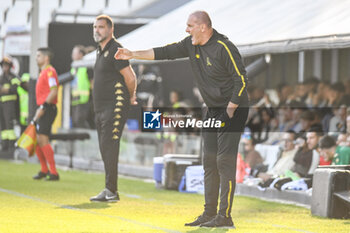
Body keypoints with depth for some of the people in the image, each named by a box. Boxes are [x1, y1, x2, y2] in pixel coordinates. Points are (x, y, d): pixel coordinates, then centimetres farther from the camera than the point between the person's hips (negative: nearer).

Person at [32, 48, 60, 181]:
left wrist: (43, 107, -25)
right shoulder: (43, 72, 21)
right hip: (42, 110, 10)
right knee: (36, 141, 13)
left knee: (43, 140, -14)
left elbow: (54, 91, -21)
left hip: (48, 109, -10)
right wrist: (36, 115, 24)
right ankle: (44, 170, 23)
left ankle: (53, 172, -12)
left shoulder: (50, 71, -10)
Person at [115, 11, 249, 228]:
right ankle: (209, 213, 13)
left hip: (233, 109, -9)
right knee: (210, 161, 8)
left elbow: (241, 80, -19)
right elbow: (166, 52, 12)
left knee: (225, 161, -12)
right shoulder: (192, 44, 5)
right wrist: (133, 54, 7)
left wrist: (228, 112, -20)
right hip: (213, 110, 9)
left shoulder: (224, 48, -20)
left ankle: (225, 216, -12)